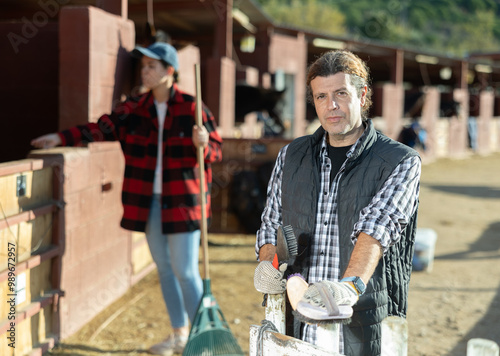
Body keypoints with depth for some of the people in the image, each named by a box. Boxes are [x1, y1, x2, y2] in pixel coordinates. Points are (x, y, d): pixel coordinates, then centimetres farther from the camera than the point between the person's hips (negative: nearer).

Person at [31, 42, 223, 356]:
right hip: (149, 202, 5)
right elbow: (103, 128, 2)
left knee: (185, 271, -5)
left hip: (182, 201, -5)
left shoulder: (192, 108, -7)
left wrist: (203, 144, -26)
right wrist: (63, 137, -7)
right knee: (164, 268, 13)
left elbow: (217, 151, -5)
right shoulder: (135, 109, 5)